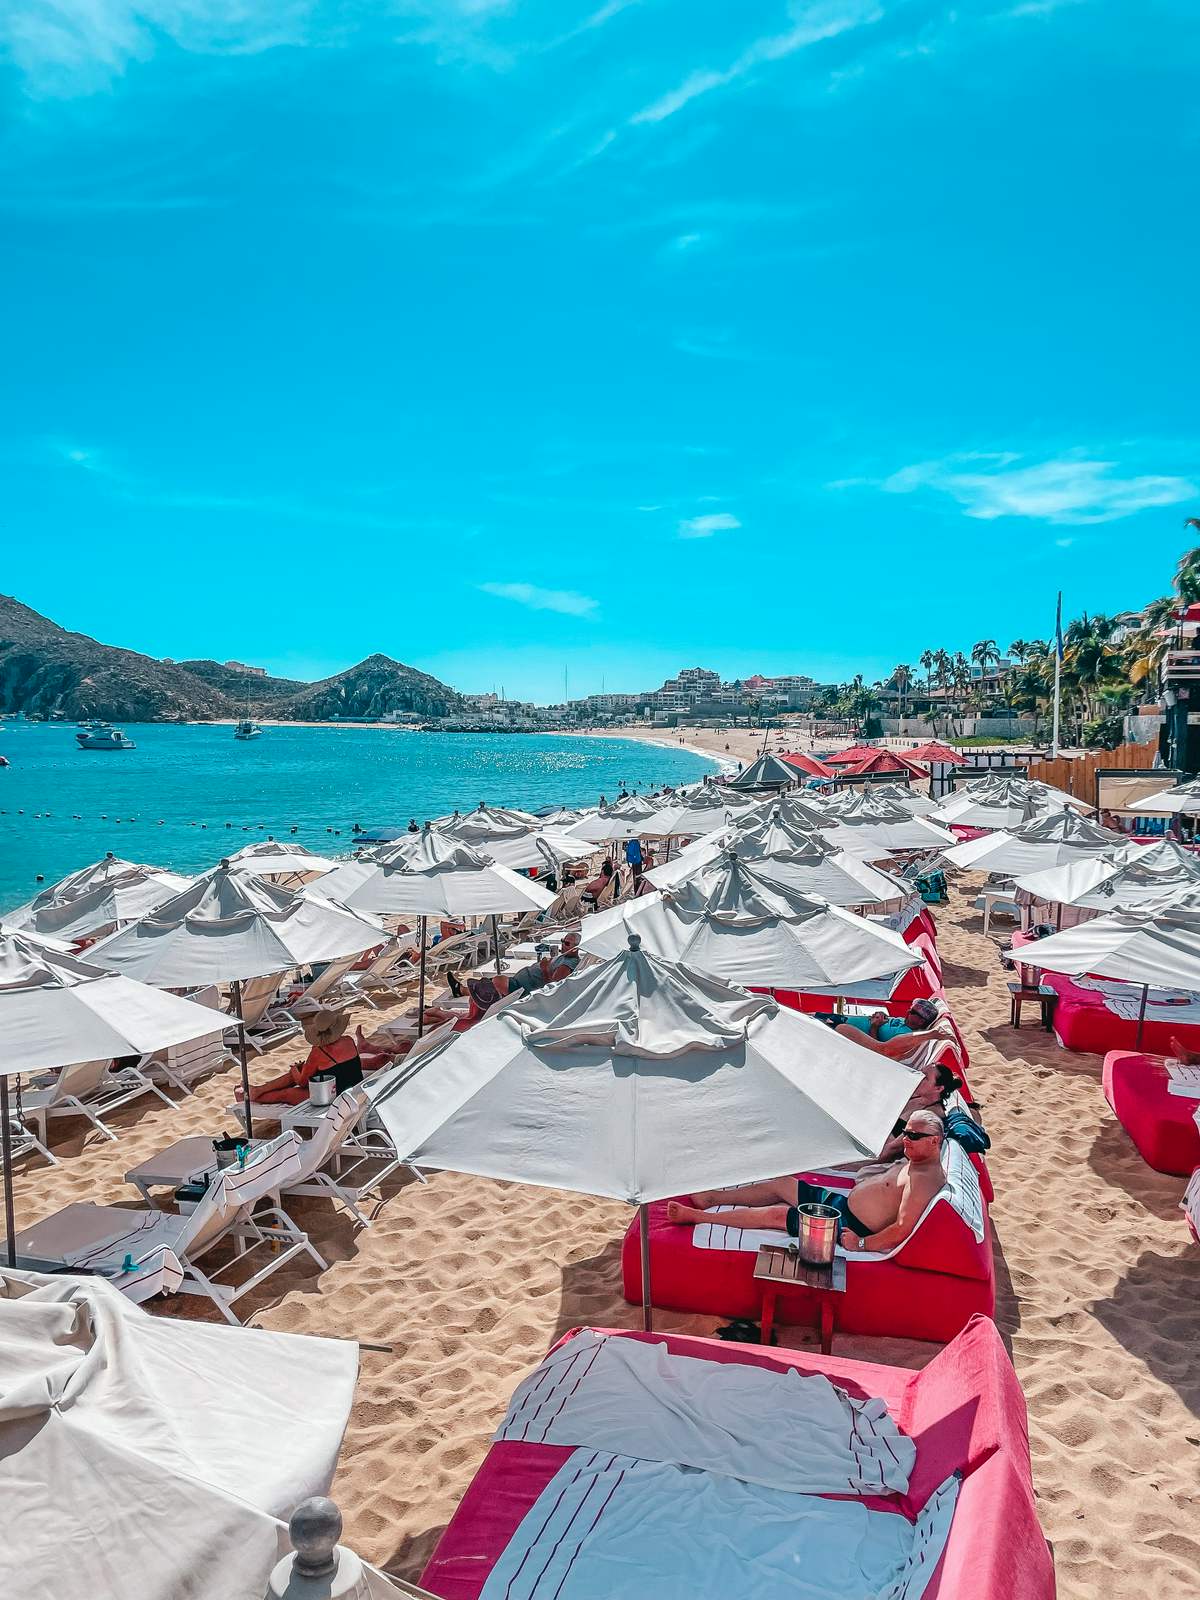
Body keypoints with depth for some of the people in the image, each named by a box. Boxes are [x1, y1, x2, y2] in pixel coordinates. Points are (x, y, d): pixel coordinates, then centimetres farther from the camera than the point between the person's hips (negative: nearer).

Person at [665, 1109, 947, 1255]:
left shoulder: (925, 1179, -23)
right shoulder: (912, 1160, 8)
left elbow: (903, 1229, -30)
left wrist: (861, 1244, -26)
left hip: (850, 1227, -10)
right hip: (844, 1201, 10)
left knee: (774, 1214, -8)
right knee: (780, 1184, 13)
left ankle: (695, 1215, 1)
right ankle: (710, 1197, 25)